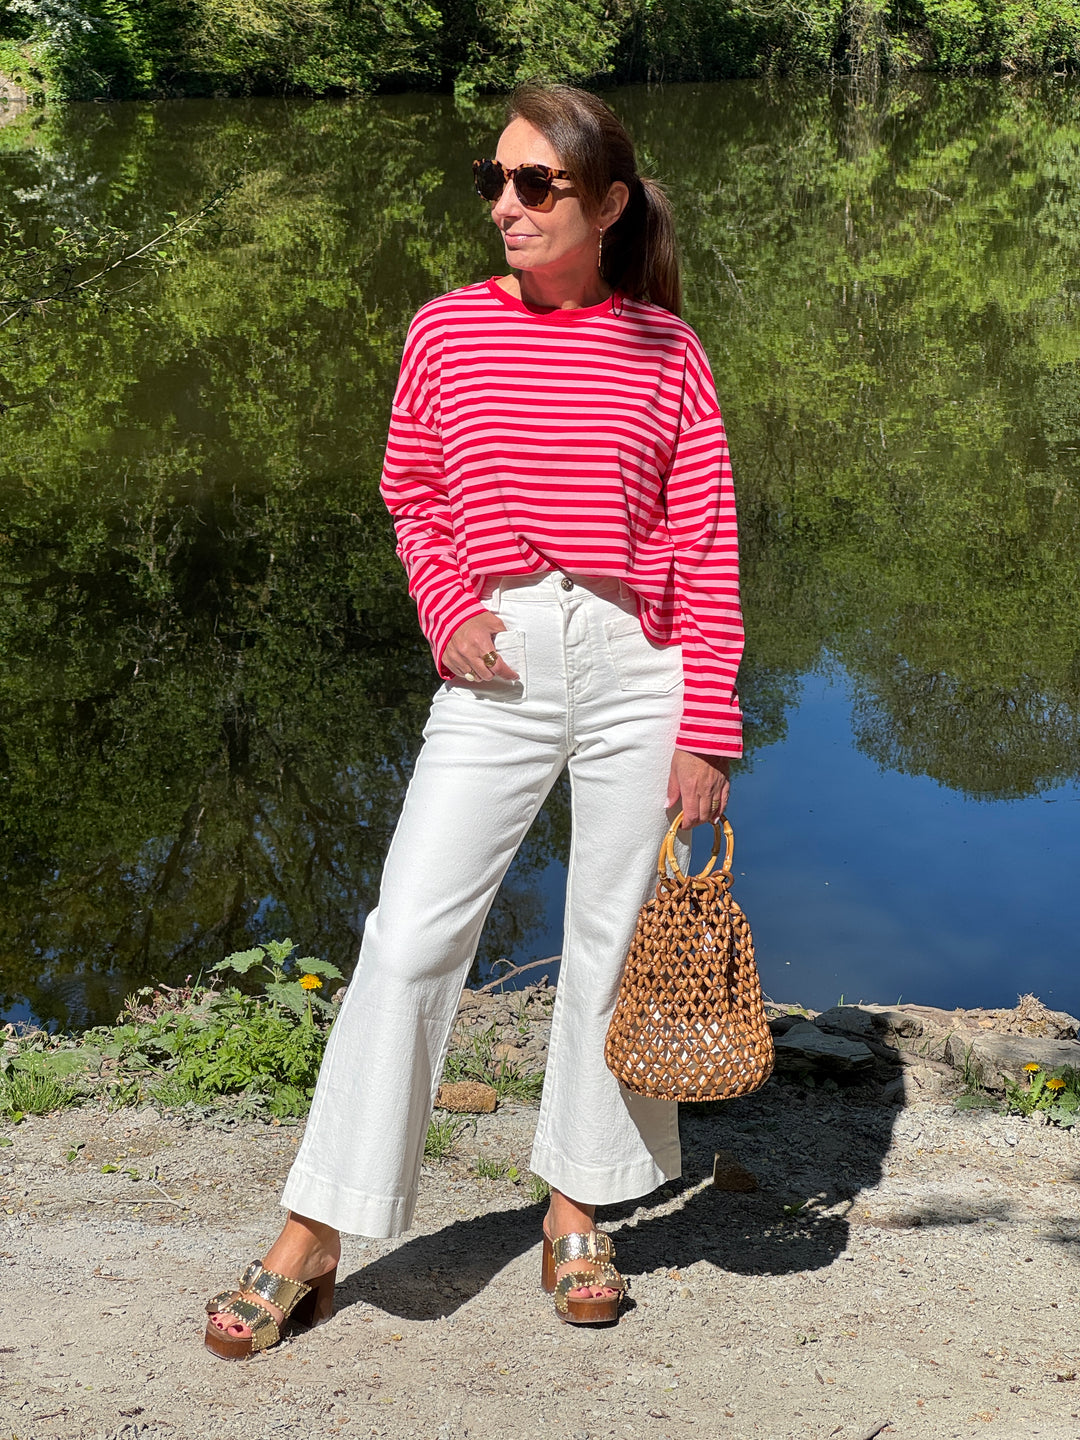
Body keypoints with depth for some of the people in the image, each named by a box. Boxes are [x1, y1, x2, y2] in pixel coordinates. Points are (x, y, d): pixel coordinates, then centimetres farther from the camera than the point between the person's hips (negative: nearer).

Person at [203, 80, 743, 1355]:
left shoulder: (665, 351, 1)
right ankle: (309, 1245, 7)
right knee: (409, 936, -4)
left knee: (611, 944, 9)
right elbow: (412, 498, 15)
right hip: (498, 671, 0)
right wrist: (448, 609, -4)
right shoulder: (448, 331, 4)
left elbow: (706, 551, 1)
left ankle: (576, 1214, 28)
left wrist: (707, 730, -4)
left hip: (637, 667, 0)